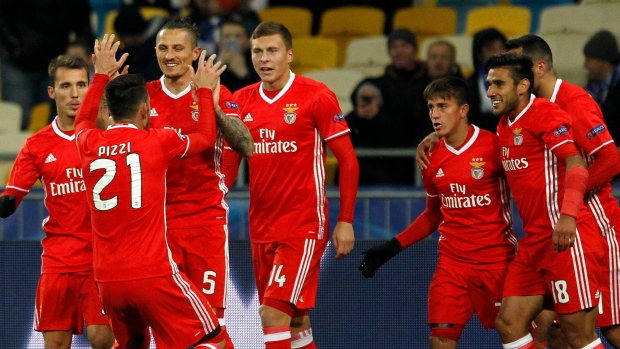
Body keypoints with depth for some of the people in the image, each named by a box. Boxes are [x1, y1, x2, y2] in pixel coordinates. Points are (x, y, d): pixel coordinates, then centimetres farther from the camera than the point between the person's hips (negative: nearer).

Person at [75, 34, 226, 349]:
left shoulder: (90, 144, 5)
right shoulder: (157, 142, -4)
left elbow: (82, 121, 32)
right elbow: (206, 137, 16)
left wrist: (101, 75, 39)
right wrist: (205, 92, 29)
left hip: (107, 278, 5)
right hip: (153, 273, -5)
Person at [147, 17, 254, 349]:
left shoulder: (216, 94, -2)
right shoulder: (145, 95, 7)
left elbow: (246, 147, -13)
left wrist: (214, 108, -29)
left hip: (205, 219, -2)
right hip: (157, 220, 2)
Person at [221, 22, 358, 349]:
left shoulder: (317, 96, -7)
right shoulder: (242, 101, 7)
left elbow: (348, 161, -5)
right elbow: (228, 165, 13)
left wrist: (345, 221, -9)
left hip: (304, 226, -5)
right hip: (261, 228, 5)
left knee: (273, 313, -16)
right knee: (294, 321, 10)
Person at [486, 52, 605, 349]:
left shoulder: (544, 113, -10)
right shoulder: (505, 125, 16)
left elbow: (576, 165, -21)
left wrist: (568, 214, -35)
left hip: (565, 238, -9)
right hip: (534, 241, 9)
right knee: (508, 323, 2)